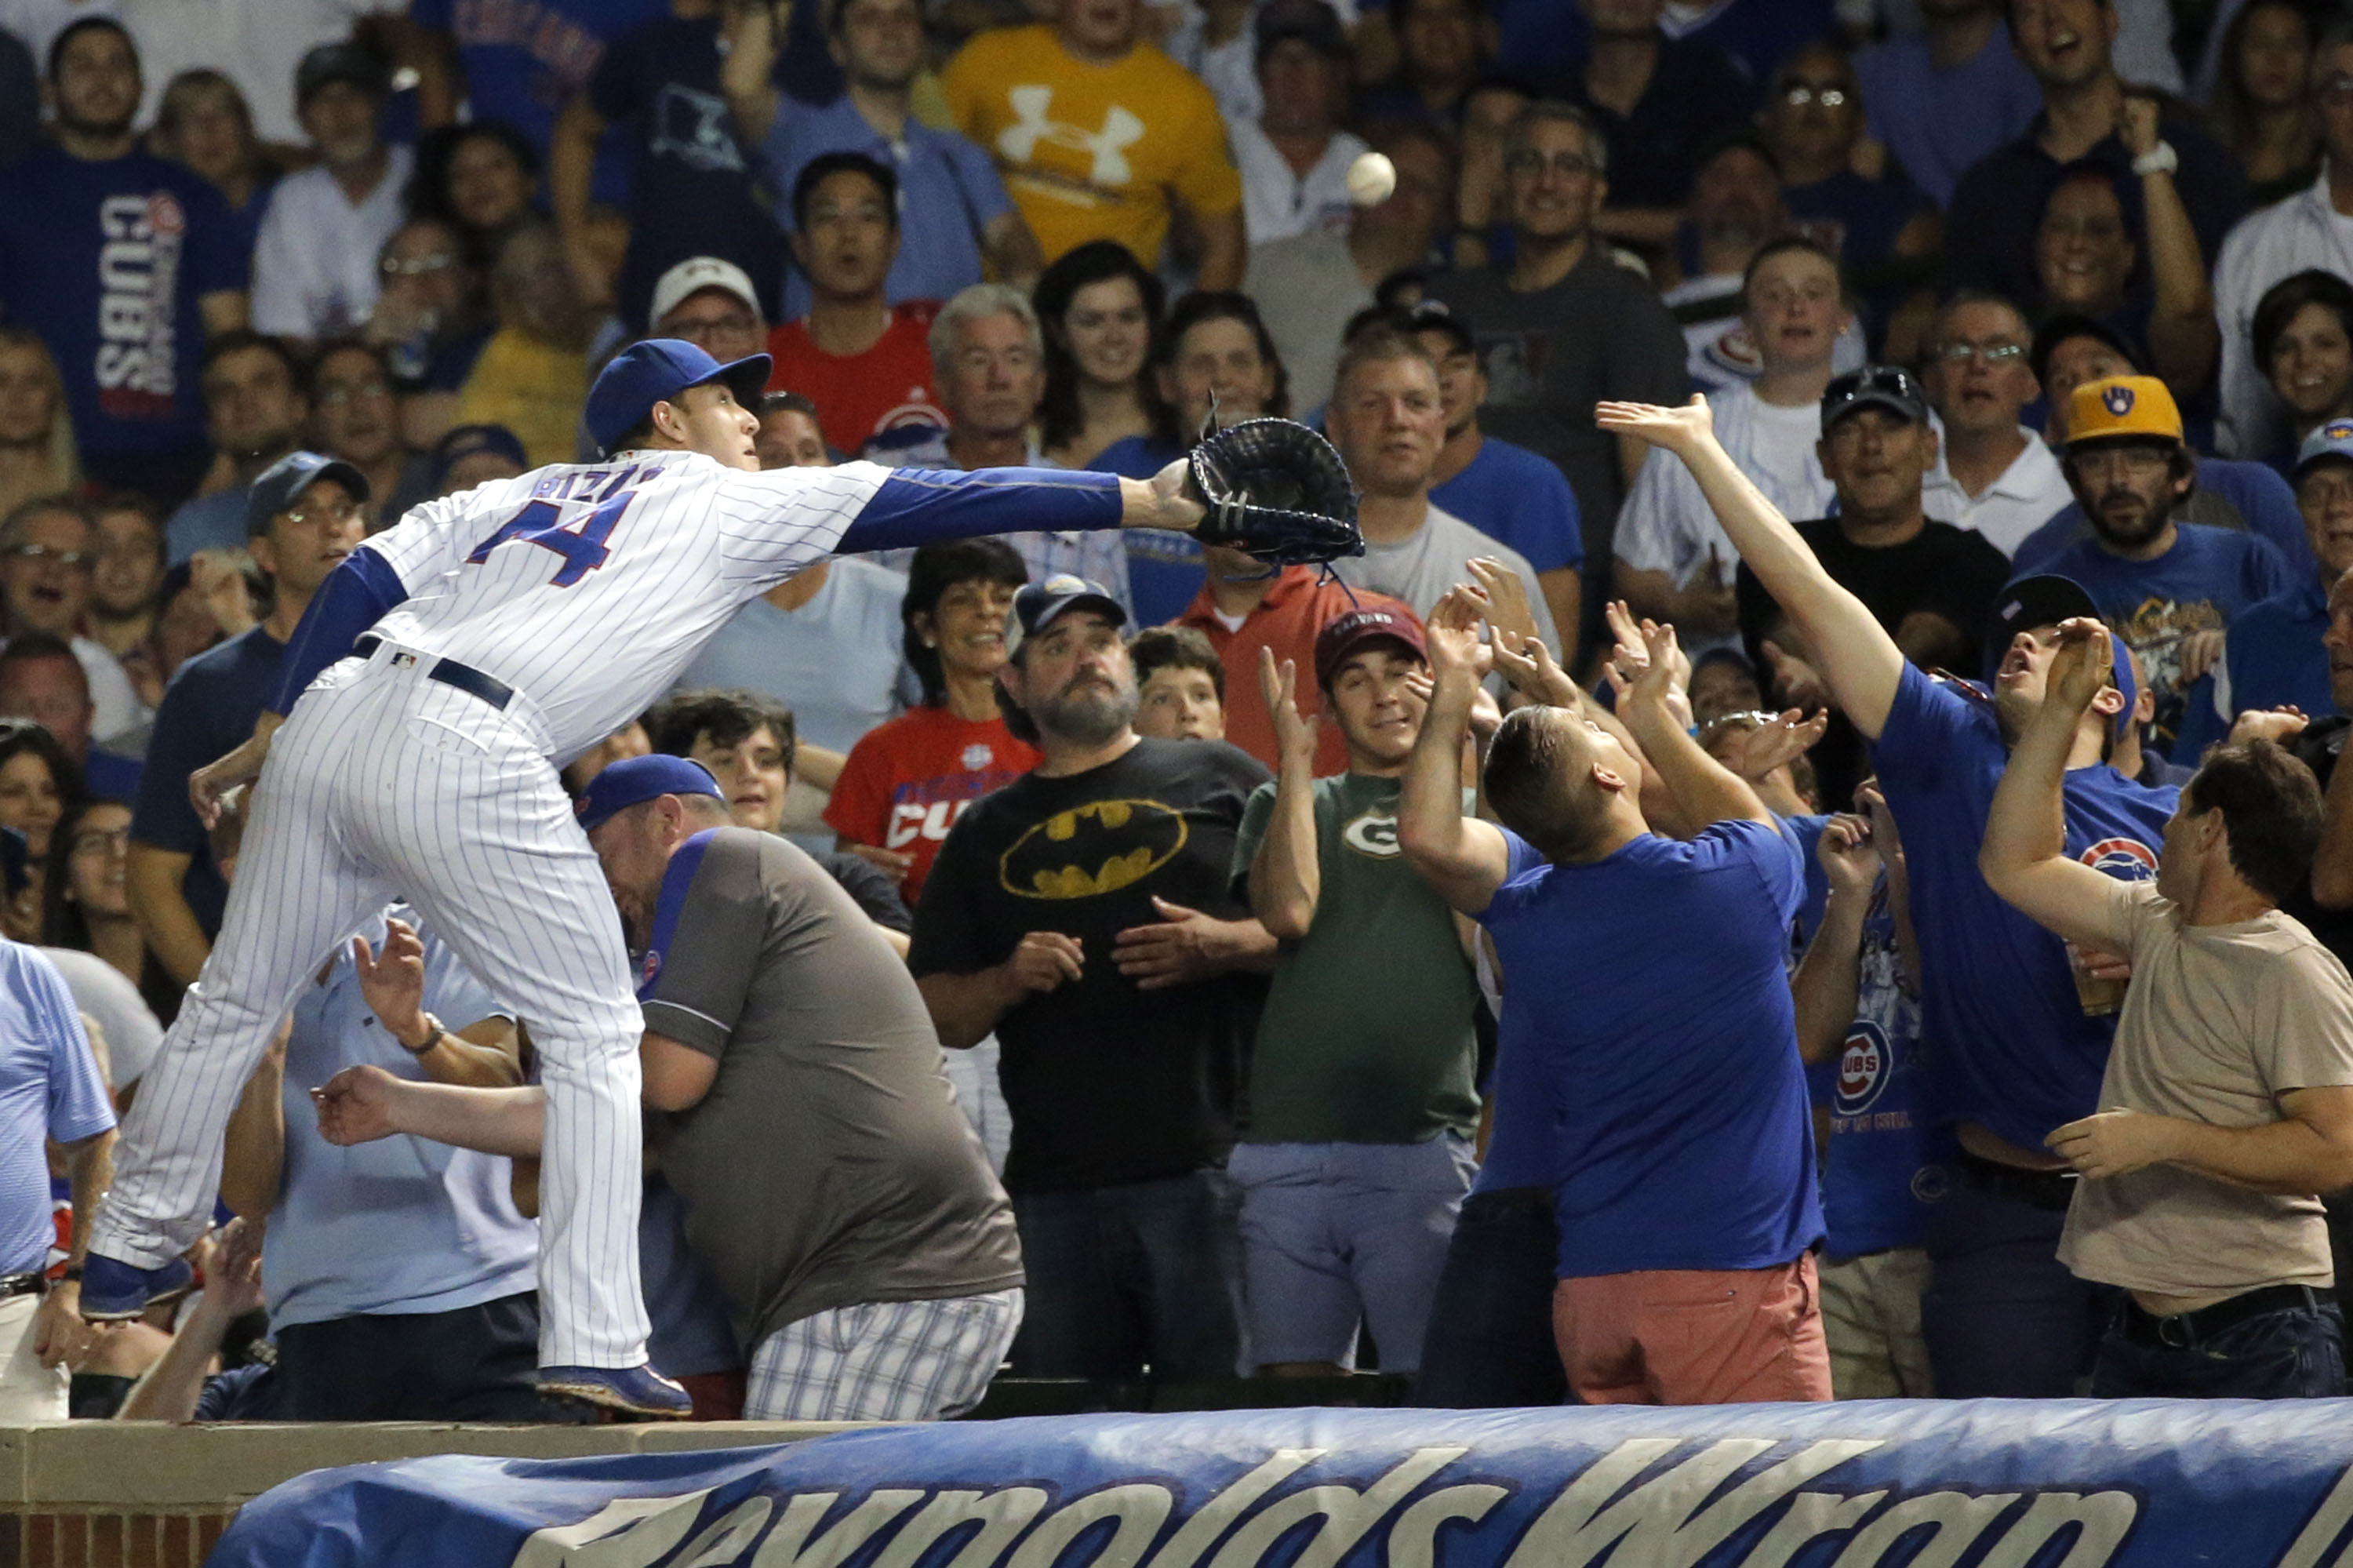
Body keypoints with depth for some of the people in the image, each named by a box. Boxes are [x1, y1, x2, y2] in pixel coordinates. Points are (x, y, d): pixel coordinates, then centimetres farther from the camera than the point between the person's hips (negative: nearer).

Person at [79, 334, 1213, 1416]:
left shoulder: (514, 497, 28)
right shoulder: (735, 506, 15)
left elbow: (361, 580, 16)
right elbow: (945, 504, 13)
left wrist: (271, 735, 16)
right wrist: (1153, 502, 15)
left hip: (331, 714, 6)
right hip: (467, 755, -6)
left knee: (236, 1000, 19)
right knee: (594, 1032, 5)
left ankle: (133, 1257, 31)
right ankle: (591, 1343, -3)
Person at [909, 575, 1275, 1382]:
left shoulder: (1216, 779, 12)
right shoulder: (988, 831, 20)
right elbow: (936, 1014, 18)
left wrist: (1222, 946, -8)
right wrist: (1008, 981, -2)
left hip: (1206, 1166, -3)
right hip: (1053, 1186, 3)